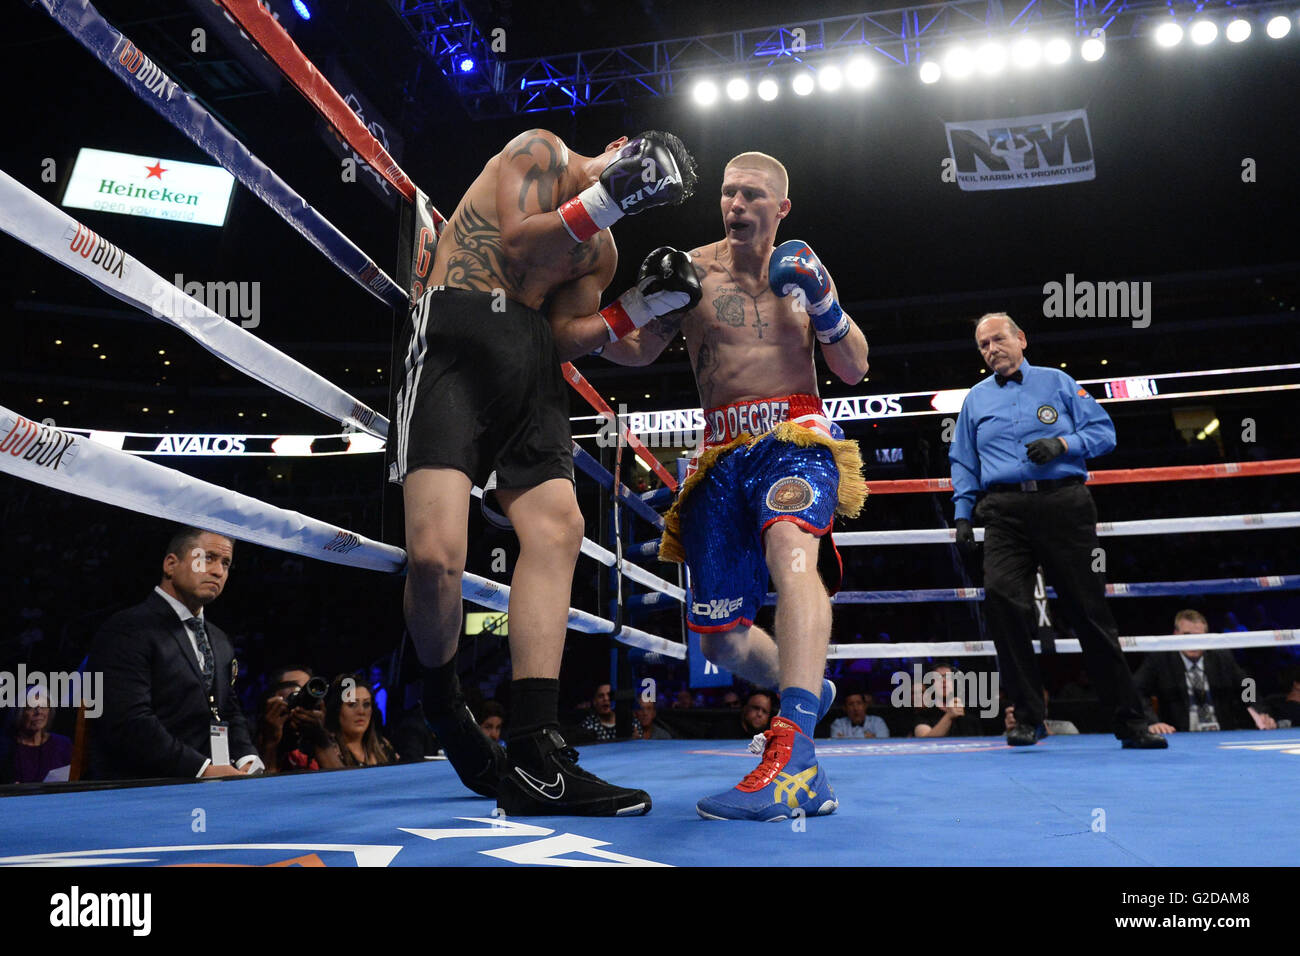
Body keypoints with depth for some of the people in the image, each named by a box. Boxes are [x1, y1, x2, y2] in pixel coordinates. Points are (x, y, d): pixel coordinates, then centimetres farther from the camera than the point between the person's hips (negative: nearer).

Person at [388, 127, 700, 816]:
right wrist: (607, 197, -7)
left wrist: (640, 307, 5)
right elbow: (519, 242, -4)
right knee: (436, 551, -23)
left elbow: (565, 337, 15)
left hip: (530, 361, 7)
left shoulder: (601, 254, 27)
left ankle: (533, 761, -15)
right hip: (457, 332, -7)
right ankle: (443, 703, 6)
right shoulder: (541, 151, 12)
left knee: (557, 525, -13)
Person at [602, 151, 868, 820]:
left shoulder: (803, 267, 13)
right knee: (721, 641, 4)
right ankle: (805, 689, 36)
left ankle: (791, 759, -45)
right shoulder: (693, 269, 10)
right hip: (724, 455, 3)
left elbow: (854, 369, 12)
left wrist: (822, 300, -5)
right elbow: (637, 349, 10)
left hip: (797, 438, -2)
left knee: (789, 547, -37)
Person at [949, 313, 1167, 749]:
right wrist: (962, 516, 10)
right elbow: (963, 463, 20)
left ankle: (1130, 721, 9)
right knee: (1001, 594, -21)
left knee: (1089, 609, -1)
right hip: (1006, 512, 1)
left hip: (1063, 505, -1)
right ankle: (1027, 716, -12)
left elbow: (1103, 431, 7)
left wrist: (1062, 443, -10)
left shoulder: (1057, 382, 13)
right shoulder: (976, 398, 19)